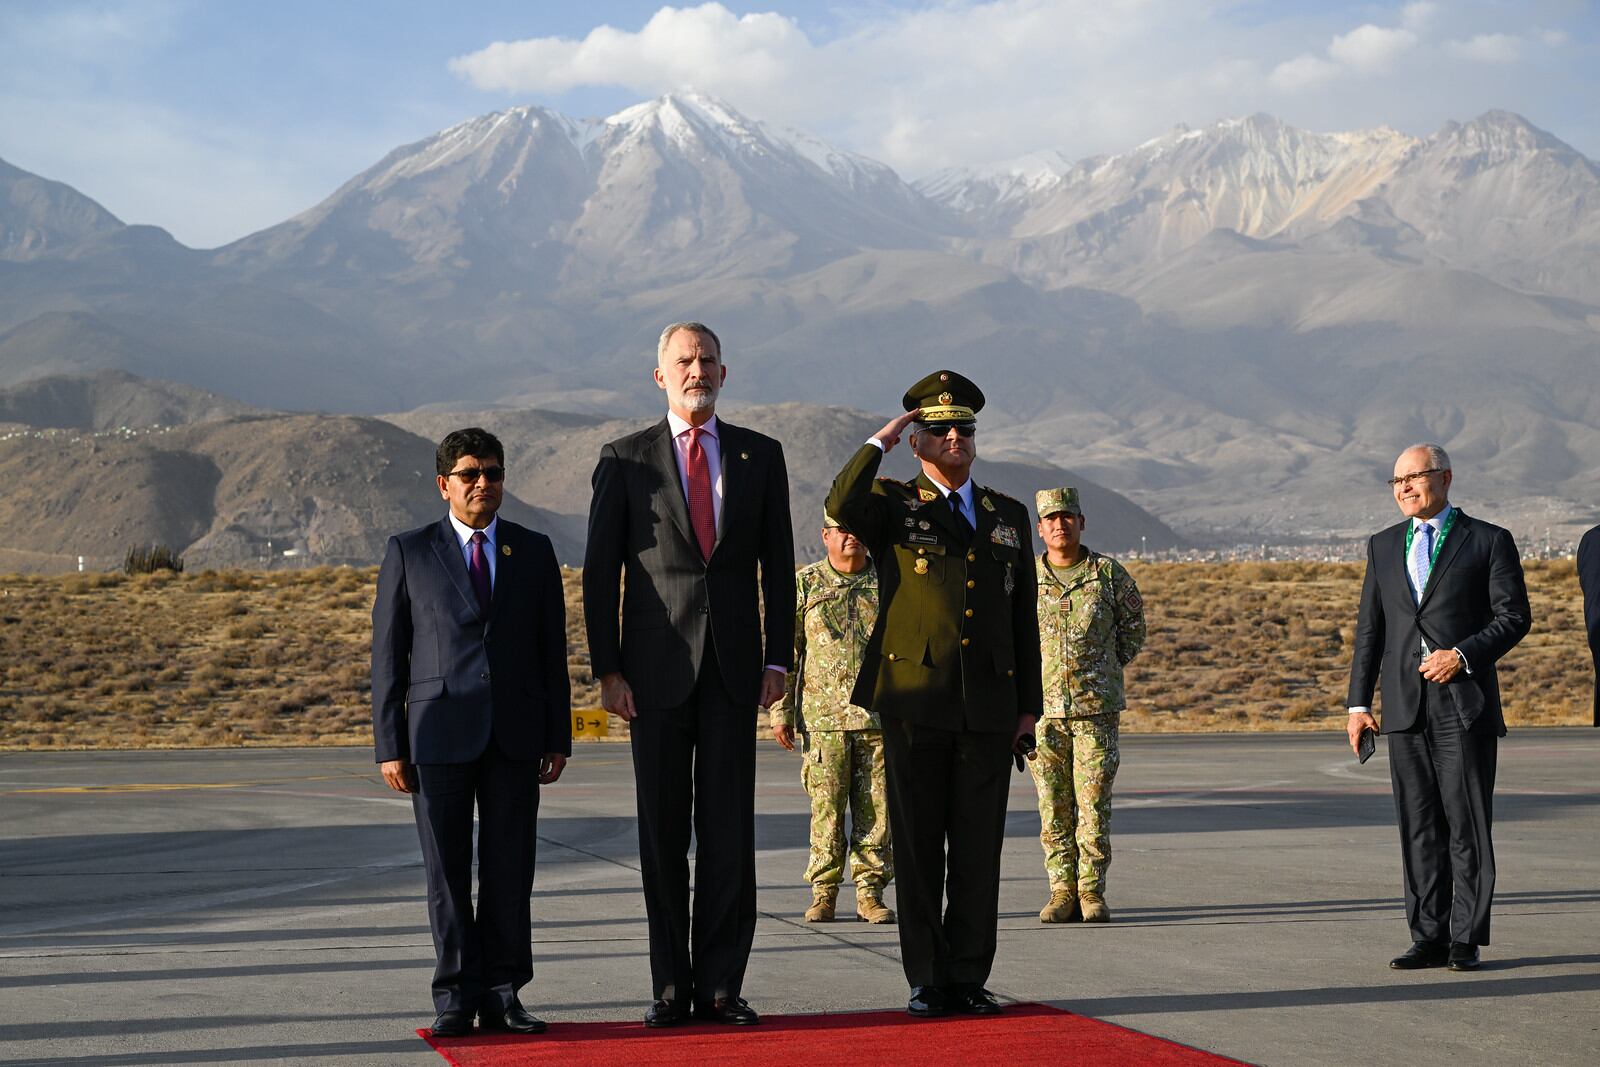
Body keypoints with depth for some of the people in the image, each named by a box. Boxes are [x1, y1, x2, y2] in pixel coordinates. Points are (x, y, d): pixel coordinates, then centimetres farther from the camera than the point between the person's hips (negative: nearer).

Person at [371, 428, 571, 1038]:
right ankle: (457, 998, 8)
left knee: (510, 871, 2)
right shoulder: (409, 553, 4)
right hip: (440, 734, -1)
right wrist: (389, 747, -2)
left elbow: (552, 651, 10)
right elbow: (388, 655, 3)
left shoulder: (534, 551, 10)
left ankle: (502, 994, 9)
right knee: (447, 872, 2)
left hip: (515, 736, 1)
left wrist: (558, 738, 4)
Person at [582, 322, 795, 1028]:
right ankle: (671, 988, 10)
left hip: (733, 667, 1)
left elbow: (778, 564, 10)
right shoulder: (625, 460, 4)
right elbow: (600, 572, 2)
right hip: (657, 670, -1)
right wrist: (608, 670, -4)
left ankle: (721, 986, 6)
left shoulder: (761, 456, 9)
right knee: (662, 832, 3)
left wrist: (777, 658, 2)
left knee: (729, 832, 0)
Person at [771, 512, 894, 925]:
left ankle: (870, 894, 7)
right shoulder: (805, 584, 6)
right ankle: (823, 893, 6)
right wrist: (782, 712, 1)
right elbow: (786, 650, 6)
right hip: (823, 716, -1)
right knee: (826, 807, -1)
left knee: (876, 808, 1)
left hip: (880, 716, 1)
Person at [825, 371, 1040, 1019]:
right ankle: (927, 981, 8)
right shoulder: (893, 507, 5)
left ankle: (969, 977, 11)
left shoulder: (1009, 516, 15)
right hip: (914, 702, -3)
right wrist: (881, 441, -10)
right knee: (918, 847, 1)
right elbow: (841, 508, -20)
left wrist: (1029, 706, 9)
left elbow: (1023, 619, 15)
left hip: (988, 704, 3)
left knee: (979, 849, 3)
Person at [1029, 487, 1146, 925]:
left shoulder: (1109, 573, 0)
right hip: (1043, 710, 1)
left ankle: (1092, 892, 6)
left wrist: (1108, 668, 12)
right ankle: (1062, 892, 9)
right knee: (1053, 807, 3)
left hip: (1097, 709, -1)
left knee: (1094, 805, -2)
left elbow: (1132, 623, 15)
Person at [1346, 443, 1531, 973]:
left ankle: (1466, 939, 4)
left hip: (1466, 704, -4)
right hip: (1405, 707, 4)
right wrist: (1358, 702, 9)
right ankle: (1429, 938, 10)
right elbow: (1370, 628, 15)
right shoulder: (1383, 546, 15)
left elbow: (1514, 615, -2)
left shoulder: (1488, 542, 3)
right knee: (1418, 826, 5)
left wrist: (1463, 656, -15)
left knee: (1467, 824, -3)